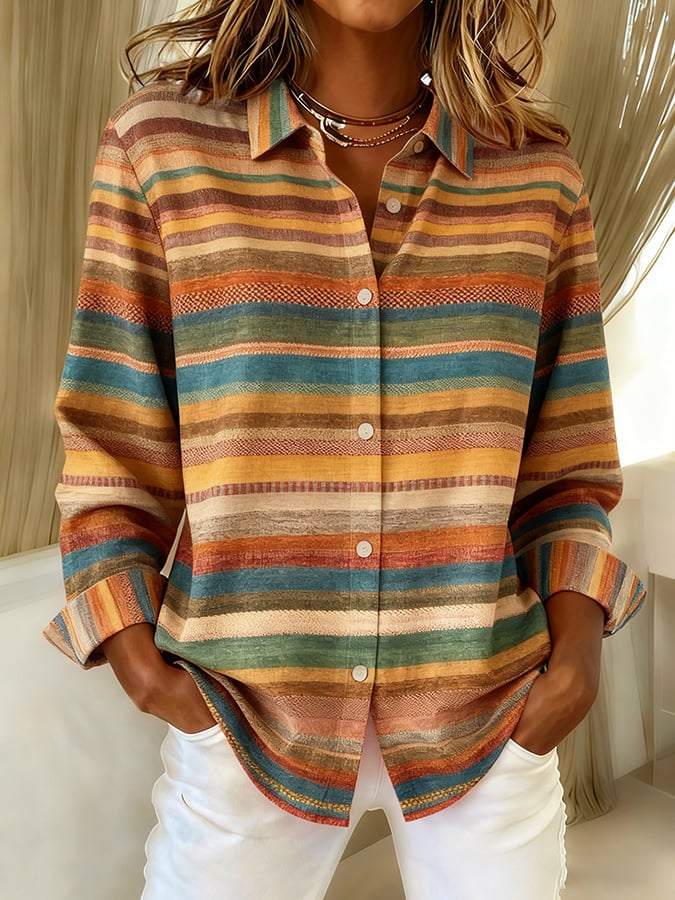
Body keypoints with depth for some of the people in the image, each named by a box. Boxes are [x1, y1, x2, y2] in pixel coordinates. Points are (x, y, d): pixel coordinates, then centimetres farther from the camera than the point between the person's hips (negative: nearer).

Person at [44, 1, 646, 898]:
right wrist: (136, 658, -8)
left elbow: (564, 459, 6)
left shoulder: (538, 173, 1)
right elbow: (112, 442, -1)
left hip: (488, 711, 2)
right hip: (246, 711, -1)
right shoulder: (163, 142, -3)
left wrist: (577, 642, -6)